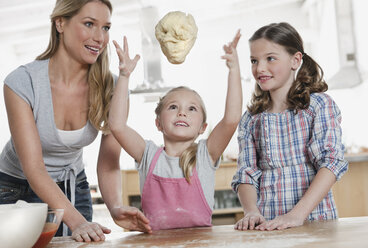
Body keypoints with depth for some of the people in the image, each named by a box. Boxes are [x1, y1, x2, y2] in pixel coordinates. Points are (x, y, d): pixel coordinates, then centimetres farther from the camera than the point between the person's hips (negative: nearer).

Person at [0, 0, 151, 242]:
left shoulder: (110, 88, -15)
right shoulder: (21, 82, -24)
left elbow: (108, 165, -14)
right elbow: (33, 169, -28)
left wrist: (116, 207, -33)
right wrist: (76, 221, -40)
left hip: (73, 190, 3)